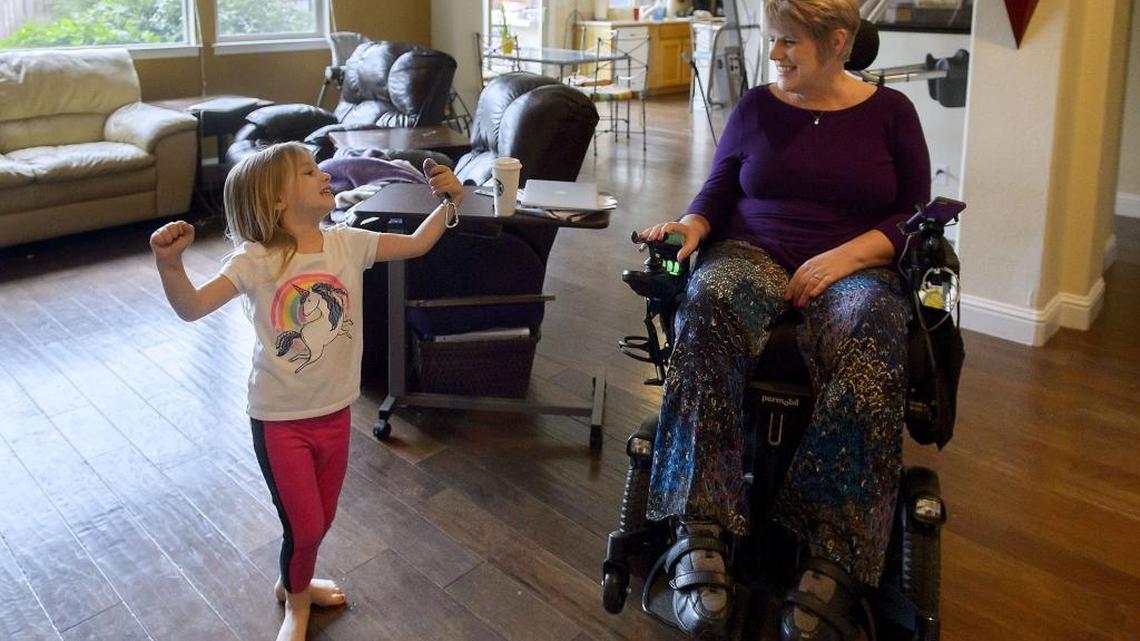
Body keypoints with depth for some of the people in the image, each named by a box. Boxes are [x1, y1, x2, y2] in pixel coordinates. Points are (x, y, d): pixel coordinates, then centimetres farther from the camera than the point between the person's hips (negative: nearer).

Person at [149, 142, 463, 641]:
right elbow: (191, 308, -24)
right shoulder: (256, 262, -16)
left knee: (320, 520, 21)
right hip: (280, 420, -4)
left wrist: (448, 203, -10)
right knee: (304, 527, 4)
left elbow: (416, 244, 4)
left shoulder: (348, 244, -4)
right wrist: (169, 263, -42)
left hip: (335, 413, 5)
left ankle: (294, 582, 52)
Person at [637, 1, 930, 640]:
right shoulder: (757, 106, 14)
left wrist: (848, 256, -12)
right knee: (707, 303, -37)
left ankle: (836, 561, -40)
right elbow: (718, 192, 13)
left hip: (854, 269, -1)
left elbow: (916, 216, 5)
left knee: (865, 332, -39)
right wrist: (691, 225, -10)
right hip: (754, 257, 1)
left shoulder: (889, 110, 10)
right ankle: (700, 530, -41)